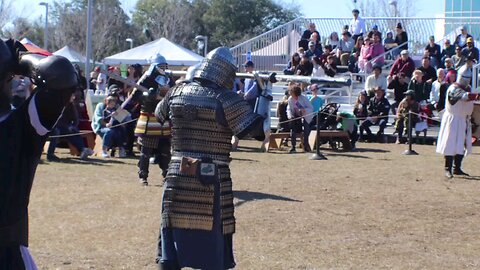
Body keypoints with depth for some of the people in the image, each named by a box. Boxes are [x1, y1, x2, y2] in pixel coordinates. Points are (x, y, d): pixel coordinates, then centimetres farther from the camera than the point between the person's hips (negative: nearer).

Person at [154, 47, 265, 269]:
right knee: (213, 247, 7)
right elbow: (255, 129, -14)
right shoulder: (226, 99, -11)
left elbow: (159, 115, 23)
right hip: (212, 180, -4)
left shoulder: (176, 93, 4)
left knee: (173, 238, 12)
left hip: (177, 178, 4)